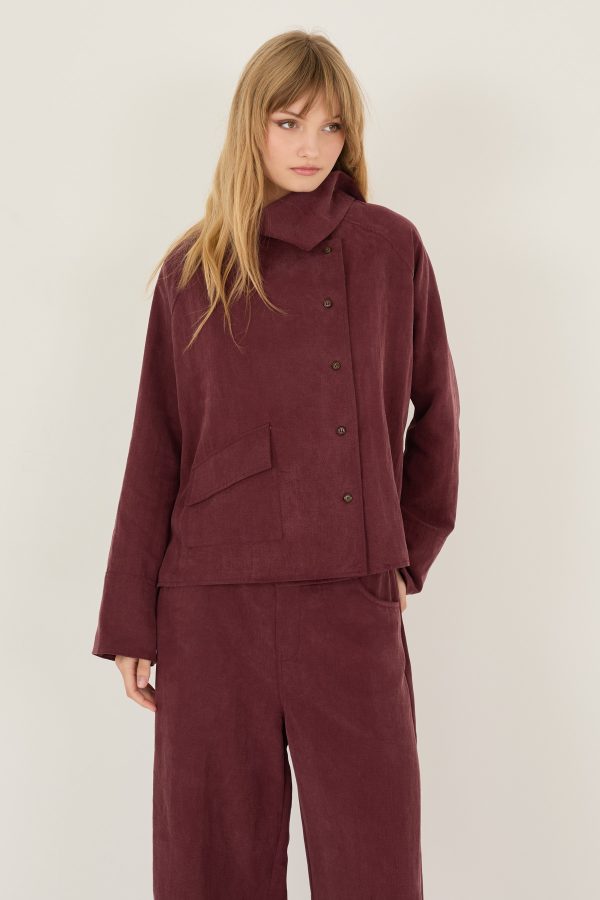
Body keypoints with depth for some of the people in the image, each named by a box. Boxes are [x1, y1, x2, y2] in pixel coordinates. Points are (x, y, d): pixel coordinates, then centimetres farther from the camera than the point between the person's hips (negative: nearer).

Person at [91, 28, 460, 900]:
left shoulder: (391, 248, 3)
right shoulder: (192, 270, 5)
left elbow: (435, 406, 13)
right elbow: (155, 452, 5)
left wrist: (412, 549, 8)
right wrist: (131, 621, 4)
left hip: (353, 602, 0)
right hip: (212, 607, 1)